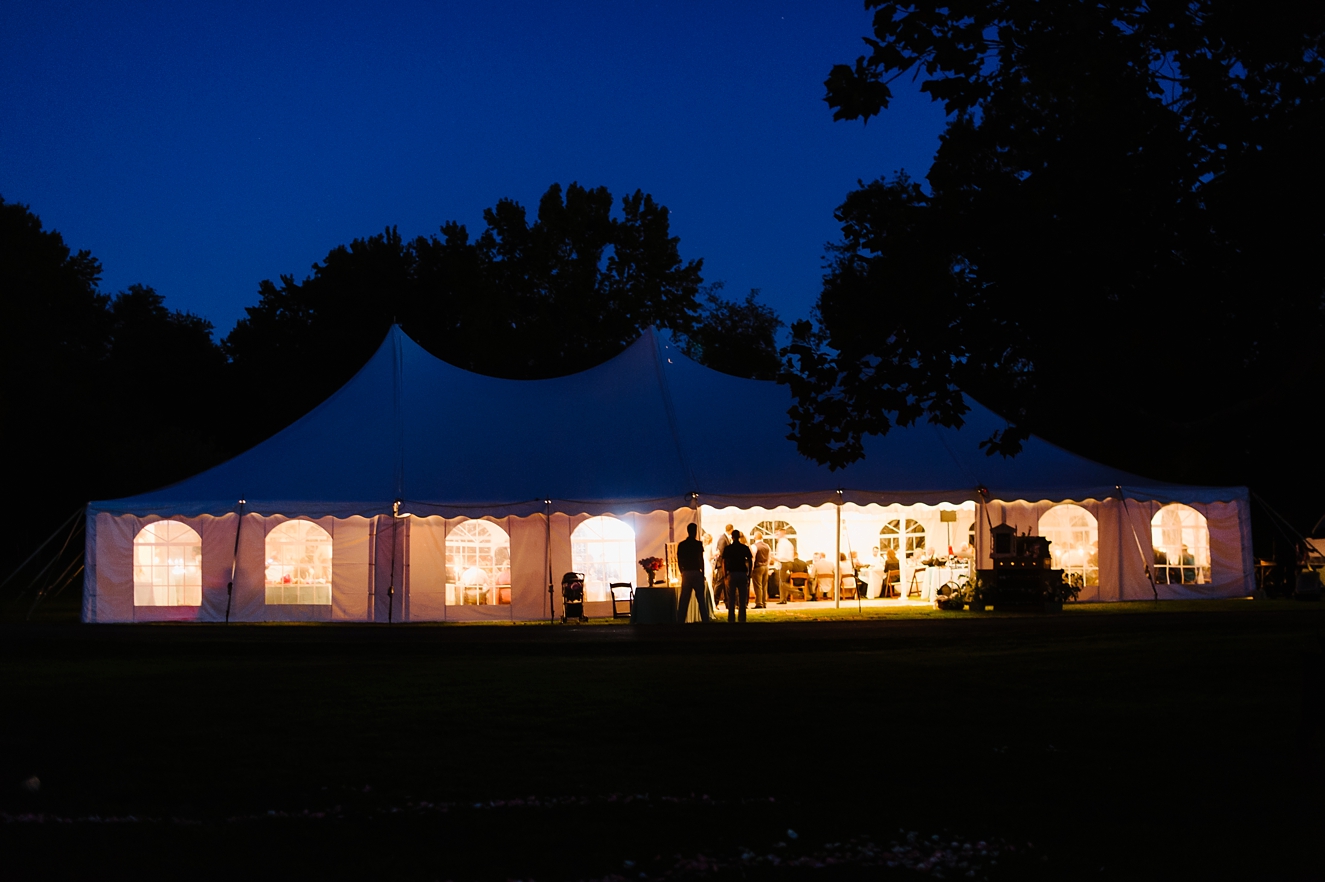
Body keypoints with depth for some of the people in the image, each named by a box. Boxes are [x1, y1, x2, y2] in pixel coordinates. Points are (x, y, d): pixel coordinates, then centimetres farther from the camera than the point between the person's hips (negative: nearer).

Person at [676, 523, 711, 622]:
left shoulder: (681, 545, 5)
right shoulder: (698, 544, -6)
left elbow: (679, 561, 6)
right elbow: (701, 560, -7)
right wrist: (703, 574, 0)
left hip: (686, 574, 3)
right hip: (696, 573, -3)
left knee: (684, 600, 6)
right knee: (701, 599, 3)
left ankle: (680, 620, 4)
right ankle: (705, 619, 2)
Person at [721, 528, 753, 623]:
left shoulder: (727, 548, 0)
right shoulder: (745, 548, 2)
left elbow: (724, 562, -3)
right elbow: (750, 561, 1)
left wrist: (725, 574, 5)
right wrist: (749, 574, 7)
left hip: (731, 574, -1)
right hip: (743, 574, 1)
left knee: (731, 599, 3)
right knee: (742, 599, 5)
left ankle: (731, 619, 0)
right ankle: (742, 619, 2)